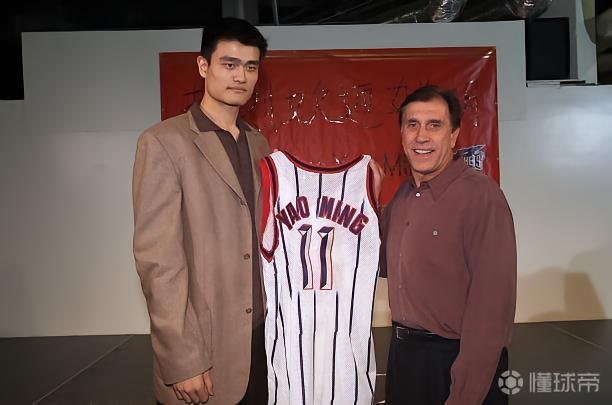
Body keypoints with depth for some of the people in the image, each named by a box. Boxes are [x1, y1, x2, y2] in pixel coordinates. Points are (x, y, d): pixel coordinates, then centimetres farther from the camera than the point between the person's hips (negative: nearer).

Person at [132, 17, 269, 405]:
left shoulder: (259, 145, 10)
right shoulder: (164, 142, -9)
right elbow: (157, 258, -14)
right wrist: (182, 362, -16)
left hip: (264, 337, 6)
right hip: (203, 346, -5)